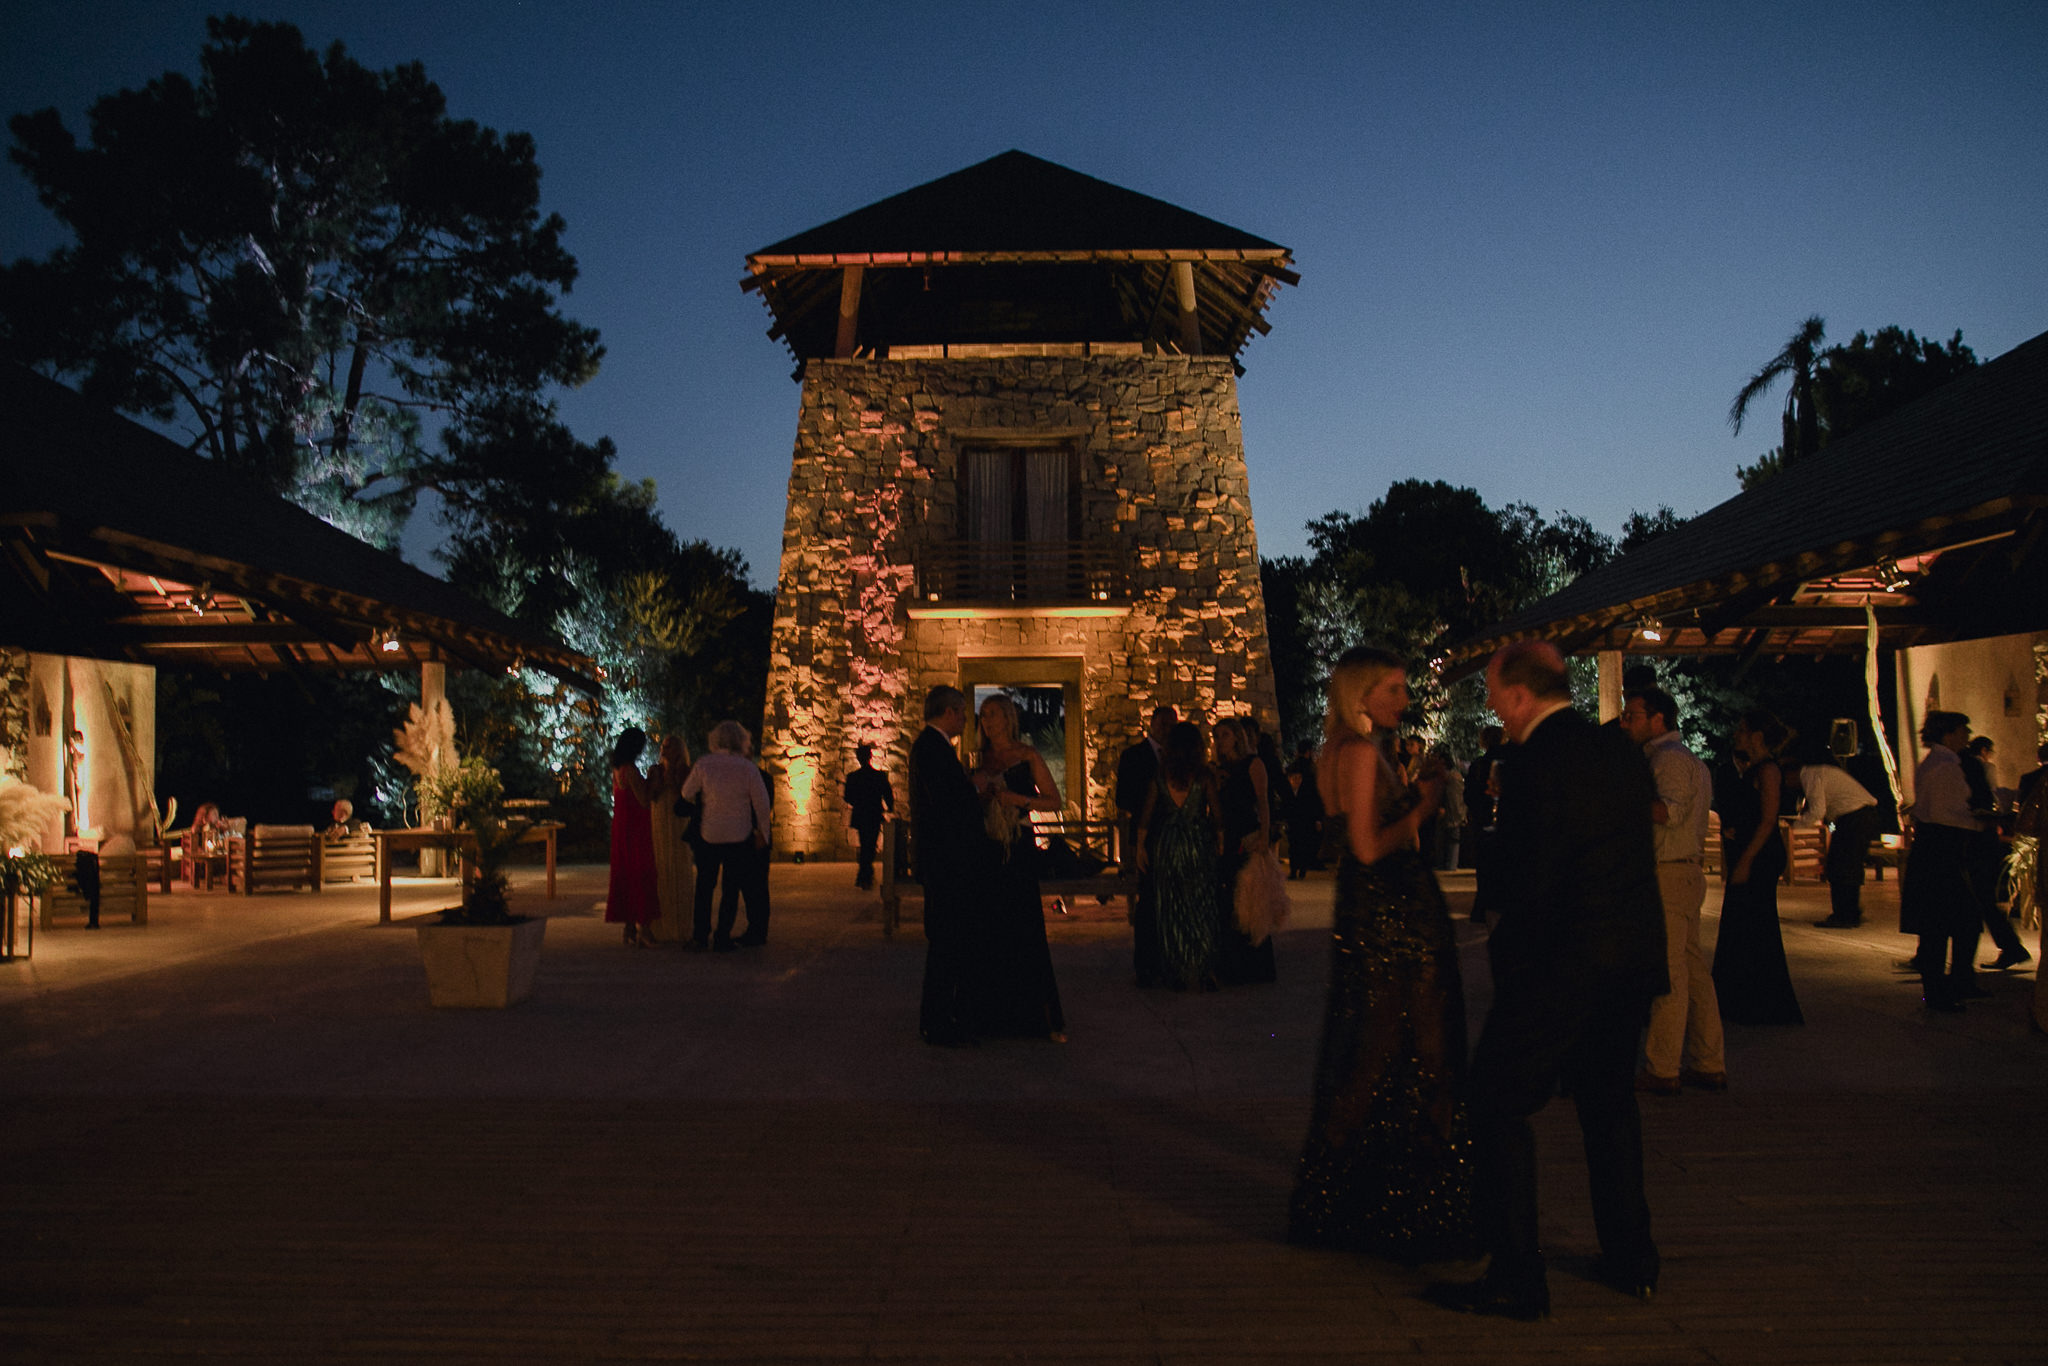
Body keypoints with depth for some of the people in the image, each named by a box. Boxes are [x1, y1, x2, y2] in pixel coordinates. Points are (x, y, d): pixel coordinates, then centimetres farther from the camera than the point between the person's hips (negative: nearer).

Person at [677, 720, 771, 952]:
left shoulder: (703, 765, -5)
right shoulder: (747, 768, -8)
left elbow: (687, 794, 4)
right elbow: (762, 804, -5)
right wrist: (763, 834, 8)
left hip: (708, 835, 1)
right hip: (739, 836, -1)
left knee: (704, 887, 13)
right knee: (730, 889, 7)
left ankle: (699, 938, 11)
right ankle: (722, 939, 6)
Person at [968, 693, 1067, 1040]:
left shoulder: (1027, 757, 0)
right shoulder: (982, 760, 15)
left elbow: (1054, 800, -2)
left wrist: (1020, 799, -14)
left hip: (1018, 850, -5)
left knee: (1024, 930, -8)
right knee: (989, 930, 3)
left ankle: (1044, 1016, -2)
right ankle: (992, 1013, 12)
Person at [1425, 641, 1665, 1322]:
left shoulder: (1534, 762, -17)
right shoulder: (1620, 749, 7)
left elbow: (1528, 875, -18)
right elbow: (1636, 850, 15)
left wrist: (1508, 942, -4)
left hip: (1560, 960, -8)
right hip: (1634, 955, 9)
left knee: (1499, 1100, 0)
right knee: (1609, 1100, 21)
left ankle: (1516, 1279, 1)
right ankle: (1631, 1261, 31)